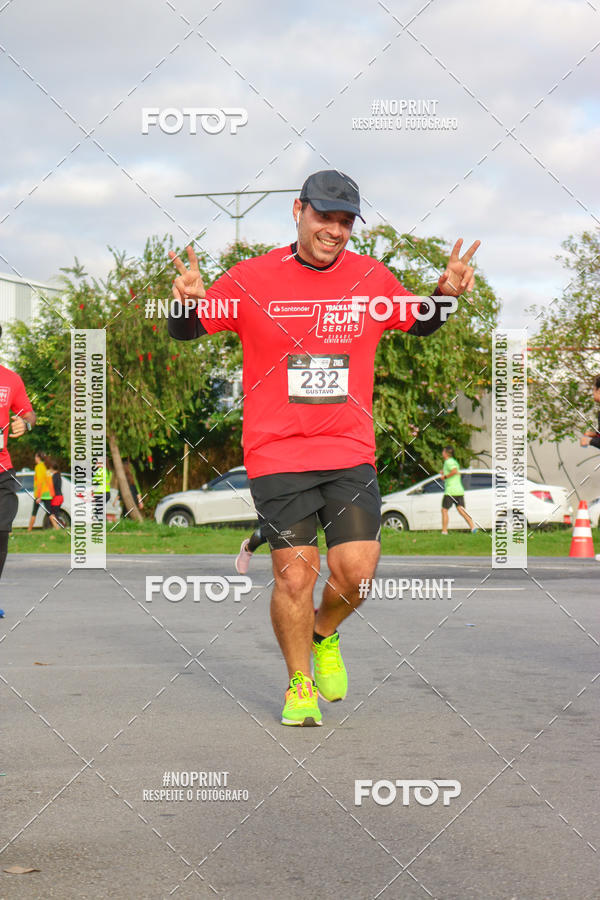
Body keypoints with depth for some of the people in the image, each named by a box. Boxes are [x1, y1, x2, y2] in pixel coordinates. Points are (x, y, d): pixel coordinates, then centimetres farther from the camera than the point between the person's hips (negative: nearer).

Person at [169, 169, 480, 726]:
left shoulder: (372, 280, 5)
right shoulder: (251, 280, -3)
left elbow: (419, 324, 23)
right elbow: (185, 331, 5)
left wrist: (446, 294, 3)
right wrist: (188, 301, -18)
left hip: (351, 454, 2)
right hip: (276, 455, -2)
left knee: (356, 570, -7)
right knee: (294, 575, -4)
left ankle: (325, 634, 28)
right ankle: (299, 685, 18)